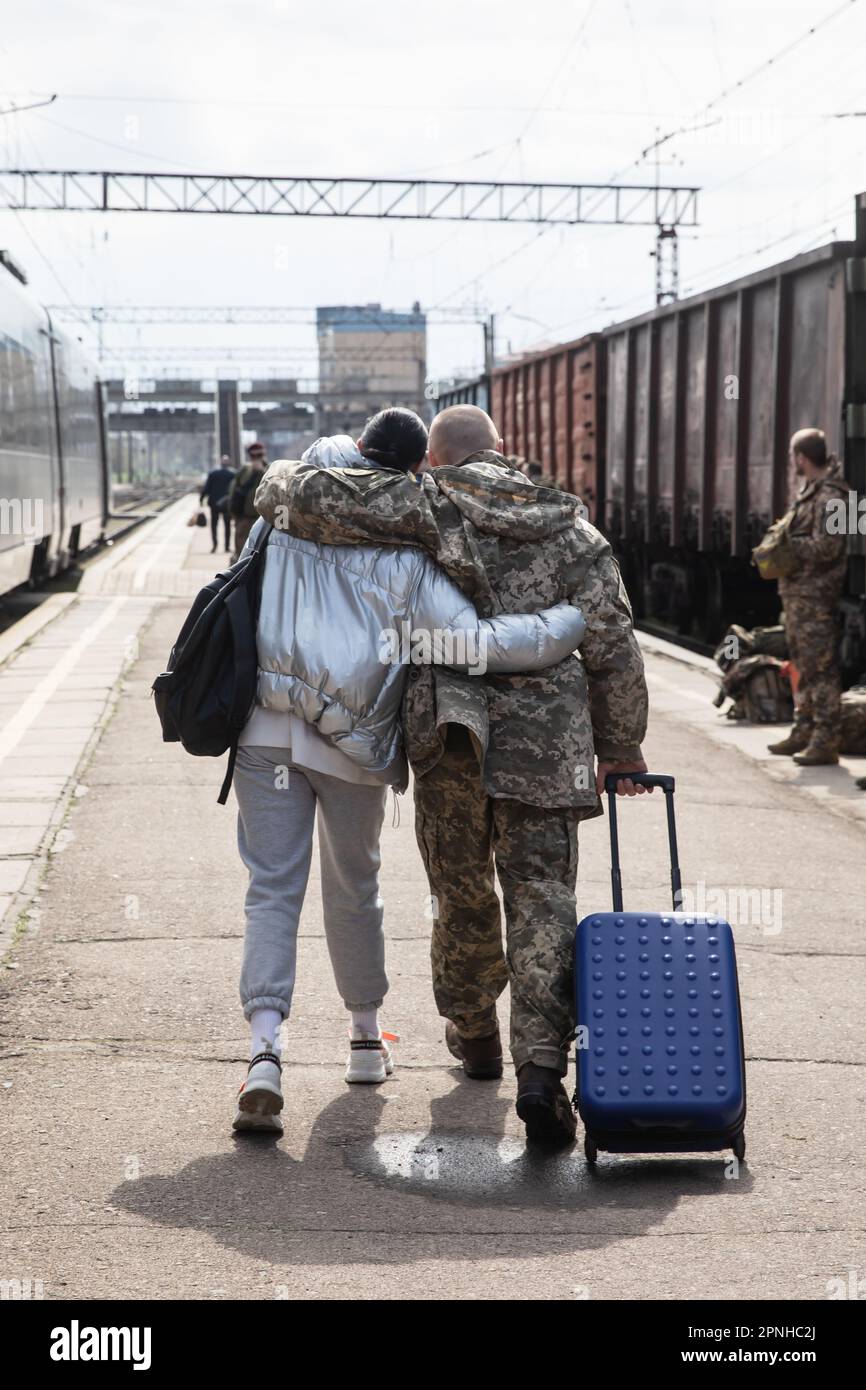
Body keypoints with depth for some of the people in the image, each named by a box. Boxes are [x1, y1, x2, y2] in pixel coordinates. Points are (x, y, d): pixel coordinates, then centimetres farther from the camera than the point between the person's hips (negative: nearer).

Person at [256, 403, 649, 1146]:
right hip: (545, 739, 1)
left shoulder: (429, 505, 1)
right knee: (542, 898, 0)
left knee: (463, 893, 17)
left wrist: (282, 482, 15)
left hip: (450, 730, 0)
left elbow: (319, 502, -9)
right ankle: (542, 1066, -14)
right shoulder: (570, 529, 10)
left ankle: (473, 1030, 36)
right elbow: (613, 647, 8)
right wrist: (621, 748, 16)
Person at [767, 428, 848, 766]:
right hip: (796, 590, 10)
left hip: (815, 593, -10)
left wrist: (786, 543, -15)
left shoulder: (829, 497, -18)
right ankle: (804, 732, 26)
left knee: (821, 667, -8)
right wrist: (784, 538, 8)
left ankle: (826, 742, -6)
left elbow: (826, 547, -24)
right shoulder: (809, 490, 13)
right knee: (803, 664, 17)